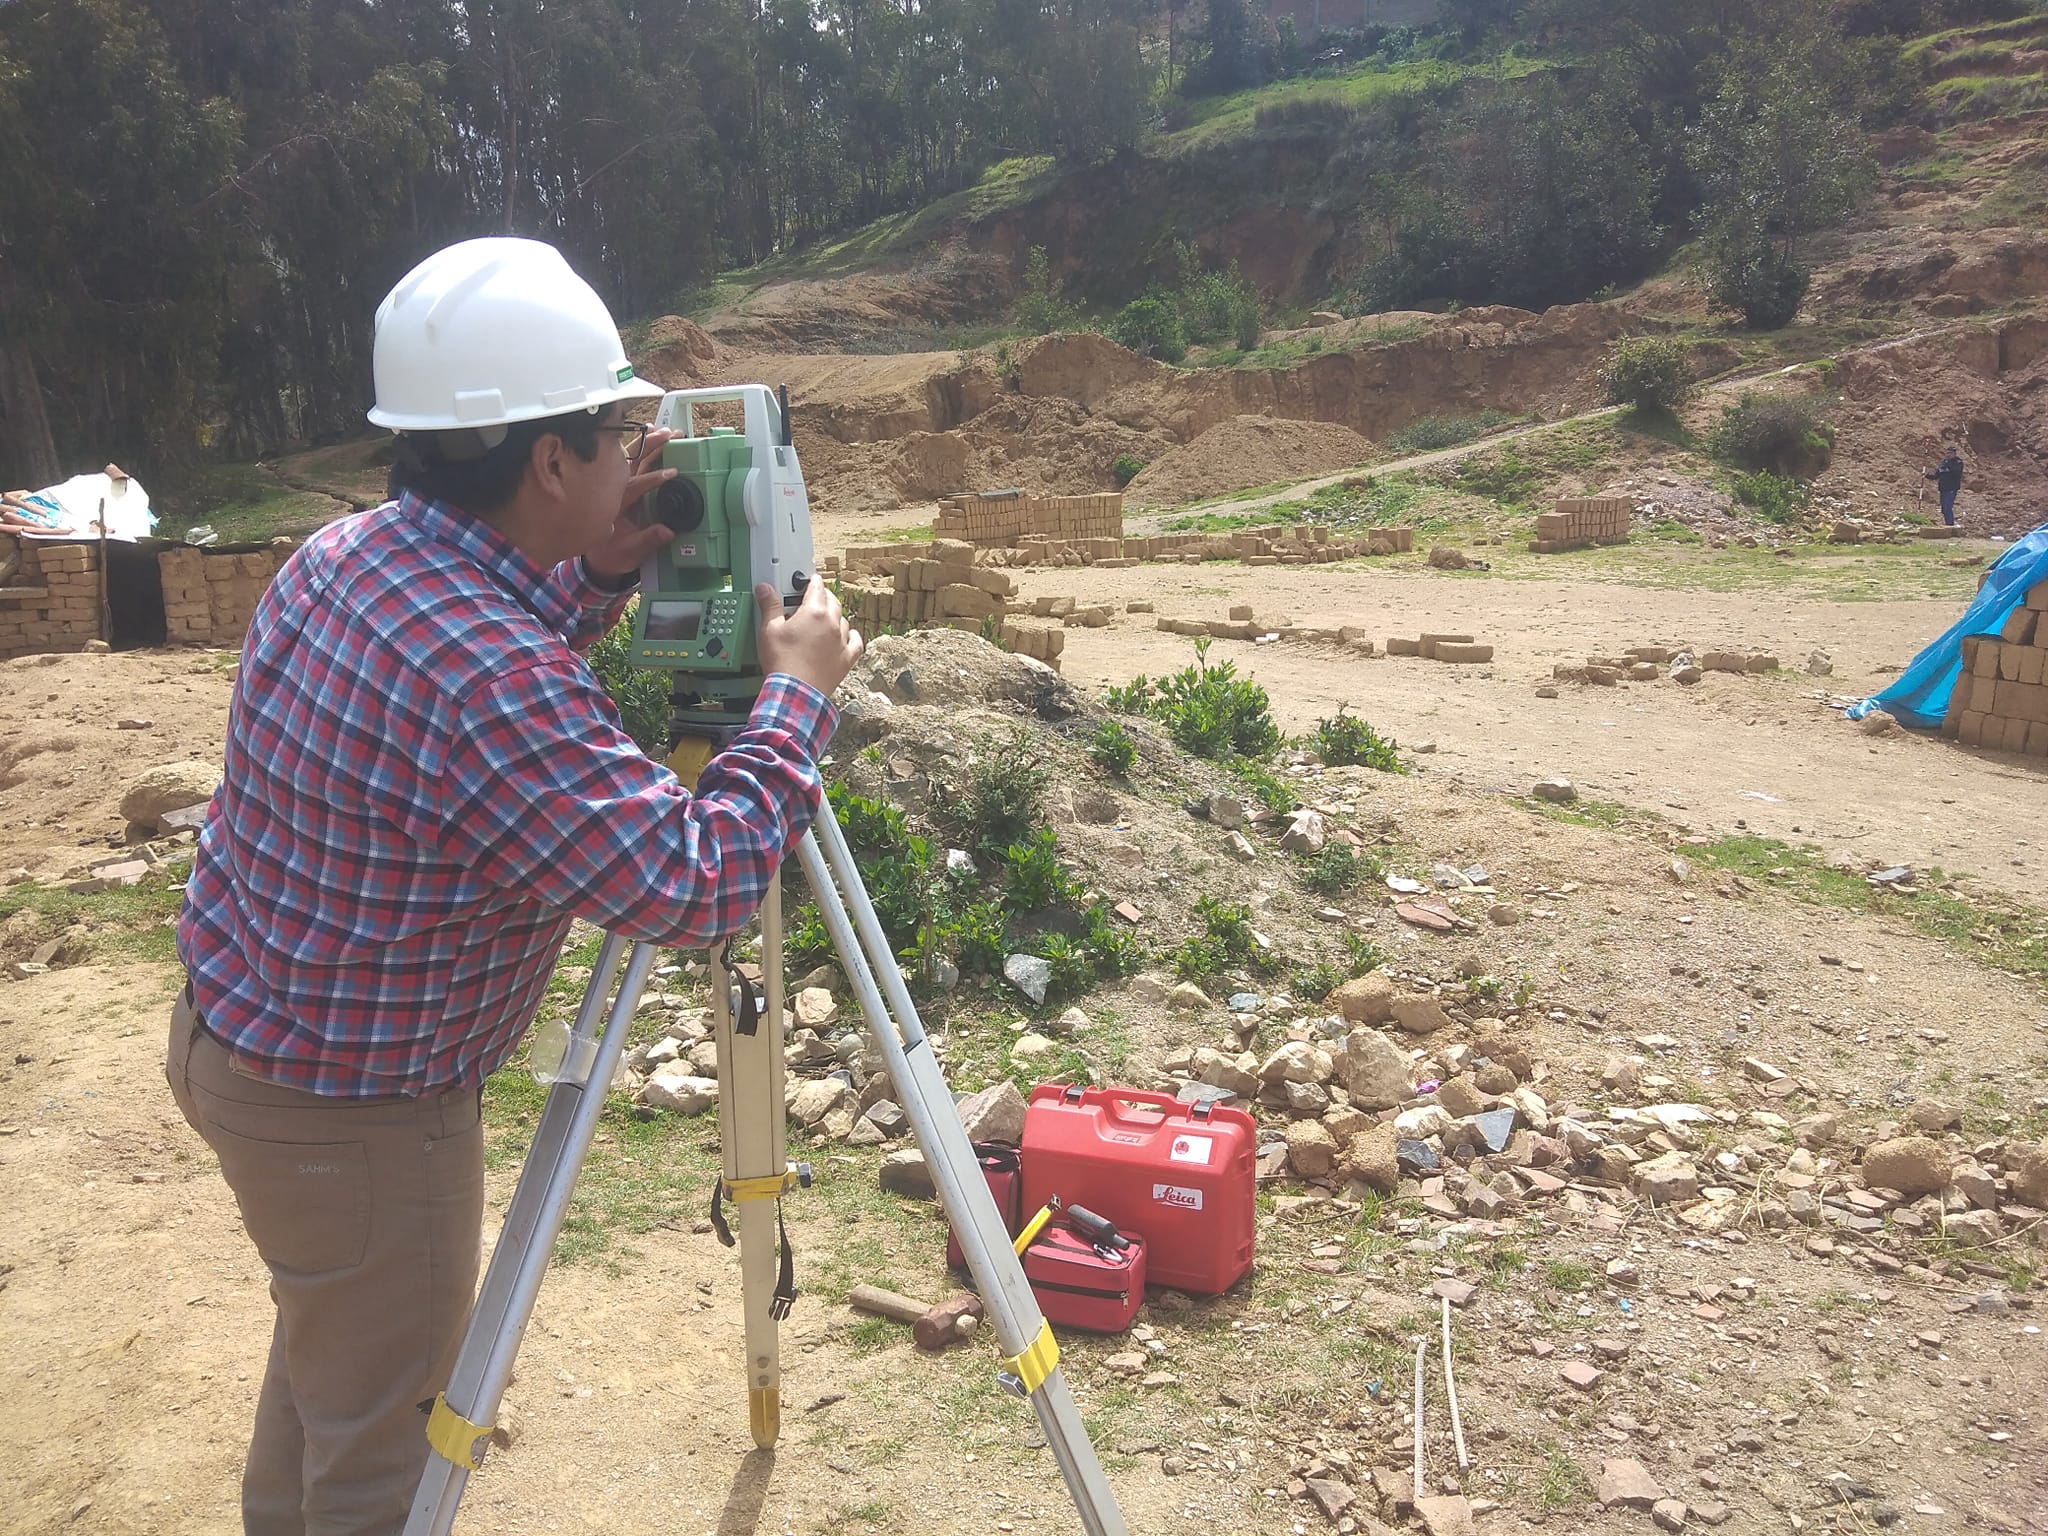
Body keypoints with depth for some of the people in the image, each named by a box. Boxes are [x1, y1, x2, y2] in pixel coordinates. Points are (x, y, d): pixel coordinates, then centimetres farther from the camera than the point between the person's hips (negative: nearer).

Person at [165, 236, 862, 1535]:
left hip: (232, 1030, 9)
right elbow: (695, 884, -31)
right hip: (351, 1110, -9)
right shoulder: (490, 682, -34)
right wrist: (798, 692, -19)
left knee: (325, 1343, 31)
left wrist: (603, 577, -1)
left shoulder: (339, 557, -5)